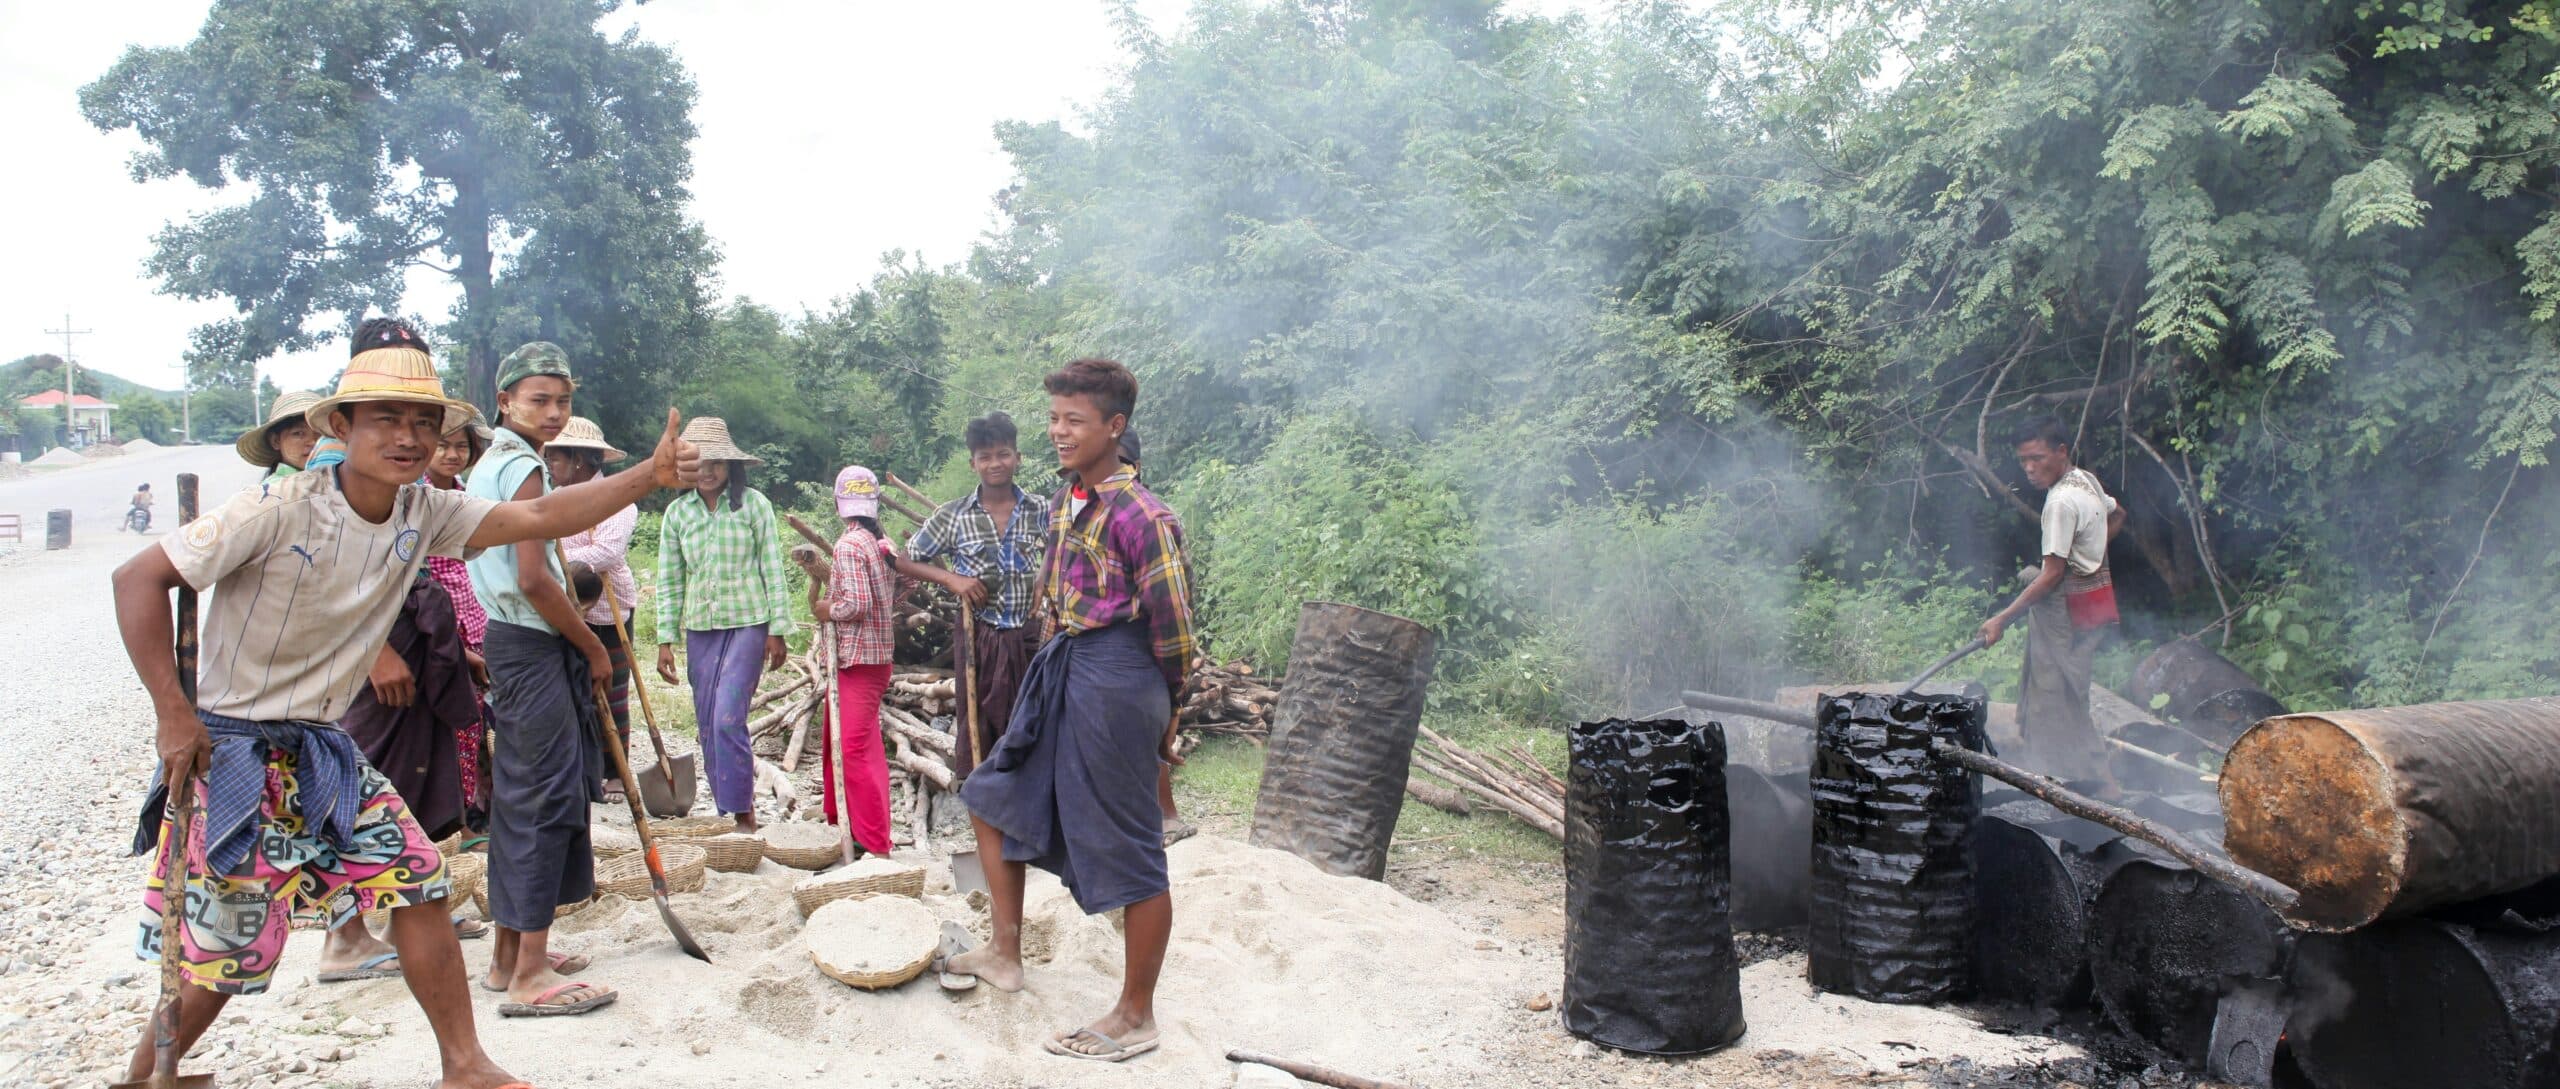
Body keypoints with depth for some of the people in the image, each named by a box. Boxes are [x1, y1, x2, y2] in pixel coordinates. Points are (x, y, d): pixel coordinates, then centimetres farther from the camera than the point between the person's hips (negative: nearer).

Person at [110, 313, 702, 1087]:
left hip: (322, 752, 6)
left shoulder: (424, 514, -1)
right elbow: (139, 579, -18)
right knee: (224, 950, 0)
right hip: (229, 750, -6)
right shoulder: (281, 510, -20)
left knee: (418, 883, 2)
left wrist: (649, 476, -16)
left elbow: (539, 518, -7)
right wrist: (173, 713, -20)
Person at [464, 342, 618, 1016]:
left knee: (519, 796, 14)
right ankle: (530, 977, -6)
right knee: (545, 799, -8)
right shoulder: (523, 467, -14)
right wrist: (594, 649, -10)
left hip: (509, 641, 10)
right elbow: (534, 581, -20)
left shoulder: (491, 464, 17)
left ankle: (510, 954, 23)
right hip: (534, 649, -10)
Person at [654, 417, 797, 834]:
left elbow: (773, 570, -2)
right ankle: (726, 812, 17)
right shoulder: (677, 513, 6)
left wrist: (777, 630, -5)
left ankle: (744, 813, -5)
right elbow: (669, 581, 9)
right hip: (699, 627, 4)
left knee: (728, 719, -14)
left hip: (748, 622, -4)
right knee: (708, 725, 7)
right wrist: (665, 639, 4)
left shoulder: (753, 504, -3)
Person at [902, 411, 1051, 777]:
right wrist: (951, 578, -11)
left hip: (1030, 636, 1)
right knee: (979, 727, 7)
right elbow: (904, 561, 4)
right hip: (980, 637, -1)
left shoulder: (1041, 511, 1)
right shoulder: (952, 516, -1)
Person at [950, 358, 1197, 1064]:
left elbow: (1171, 624, -13)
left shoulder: (1139, 514, -16)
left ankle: (1136, 1019, 13)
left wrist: (1163, 709, -3)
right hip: (1062, 668, 10)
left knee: (1130, 852, 0)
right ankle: (1006, 954, 34)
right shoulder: (1063, 507, 10)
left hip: (1116, 677, -10)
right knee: (996, 797, 19)